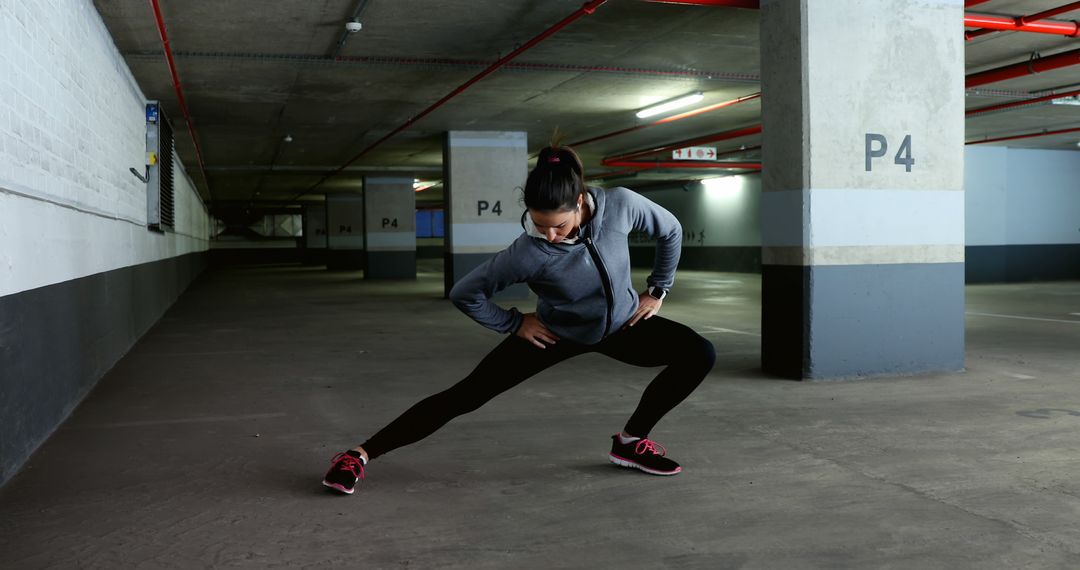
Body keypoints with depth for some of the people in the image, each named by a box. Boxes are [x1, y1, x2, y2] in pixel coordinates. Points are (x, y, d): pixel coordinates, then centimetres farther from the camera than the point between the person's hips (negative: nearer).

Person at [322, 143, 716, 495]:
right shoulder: (529, 253, -34)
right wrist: (514, 324, -14)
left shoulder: (621, 206, -27)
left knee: (699, 355, -11)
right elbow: (465, 294, -22)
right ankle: (361, 455, -3)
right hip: (557, 333, -3)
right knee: (465, 395, -11)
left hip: (622, 324, 4)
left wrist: (656, 290, -3)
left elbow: (670, 231, -5)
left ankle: (632, 440, 4)